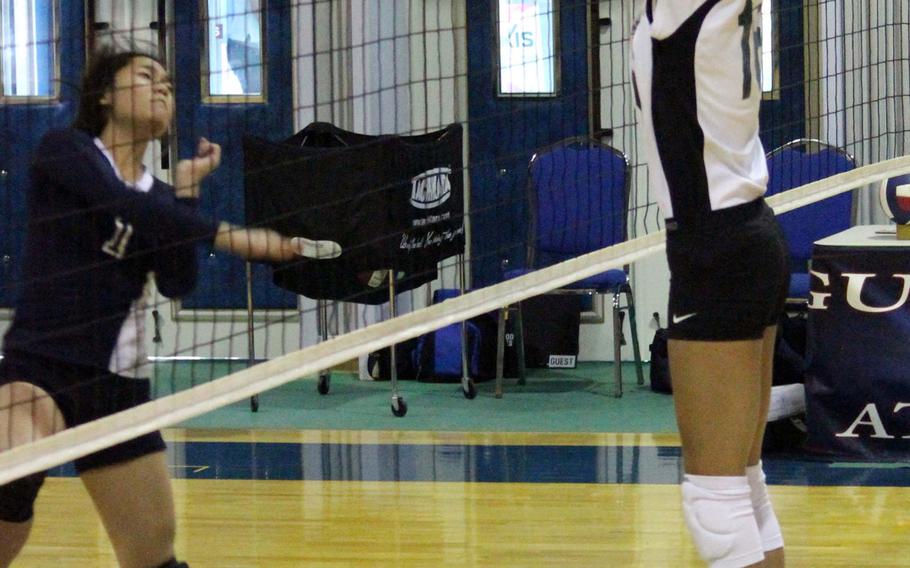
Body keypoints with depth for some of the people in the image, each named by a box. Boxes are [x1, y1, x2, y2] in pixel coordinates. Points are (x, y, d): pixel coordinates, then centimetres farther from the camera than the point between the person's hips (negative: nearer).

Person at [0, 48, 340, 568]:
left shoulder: (159, 197, 14)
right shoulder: (64, 151, -2)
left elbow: (178, 284, -2)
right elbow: (124, 208, -20)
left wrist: (186, 191, -2)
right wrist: (230, 237, -24)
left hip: (119, 384, 6)